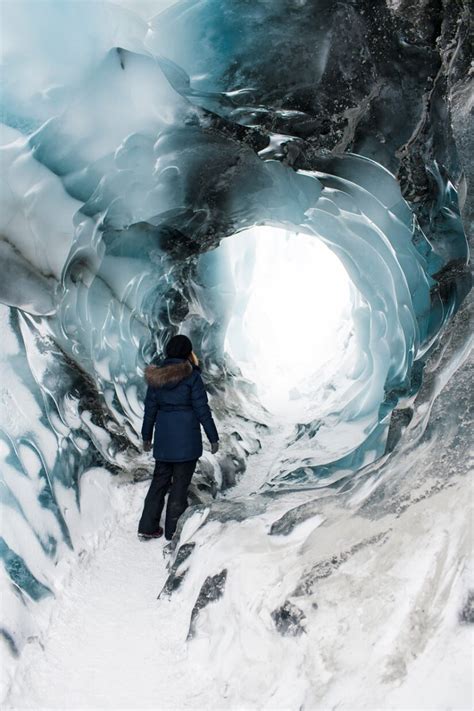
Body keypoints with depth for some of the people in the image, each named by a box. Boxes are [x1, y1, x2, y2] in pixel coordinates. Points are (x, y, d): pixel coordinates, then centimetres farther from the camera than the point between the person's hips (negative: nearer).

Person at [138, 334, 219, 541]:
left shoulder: (156, 375, 3)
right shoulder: (191, 376, -11)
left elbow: (150, 408, 8)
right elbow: (202, 409, -11)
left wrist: (146, 436, 19)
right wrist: (213, 438, -4)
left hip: (163, 438, 5)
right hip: (187, 438, -5)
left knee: (160, 479, 17)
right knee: (181, 482, 6)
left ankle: (147, 527, 22)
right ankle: (172, 531, 13)